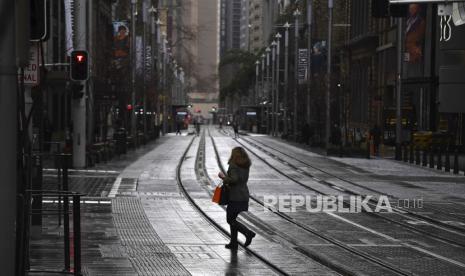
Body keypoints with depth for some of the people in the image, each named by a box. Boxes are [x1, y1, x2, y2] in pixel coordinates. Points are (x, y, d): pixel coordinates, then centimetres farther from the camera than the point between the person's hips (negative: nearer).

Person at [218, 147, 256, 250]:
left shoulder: (233, 166, -13)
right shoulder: (246, 166, 10)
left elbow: (234, 179, -25)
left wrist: (224, 177, -9)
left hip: (235, 197, -8)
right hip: (244, 196, 8)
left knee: (230, 220, 2)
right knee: (233, 218, 17)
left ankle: (248, 233, -13)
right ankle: (233, 243, 17)